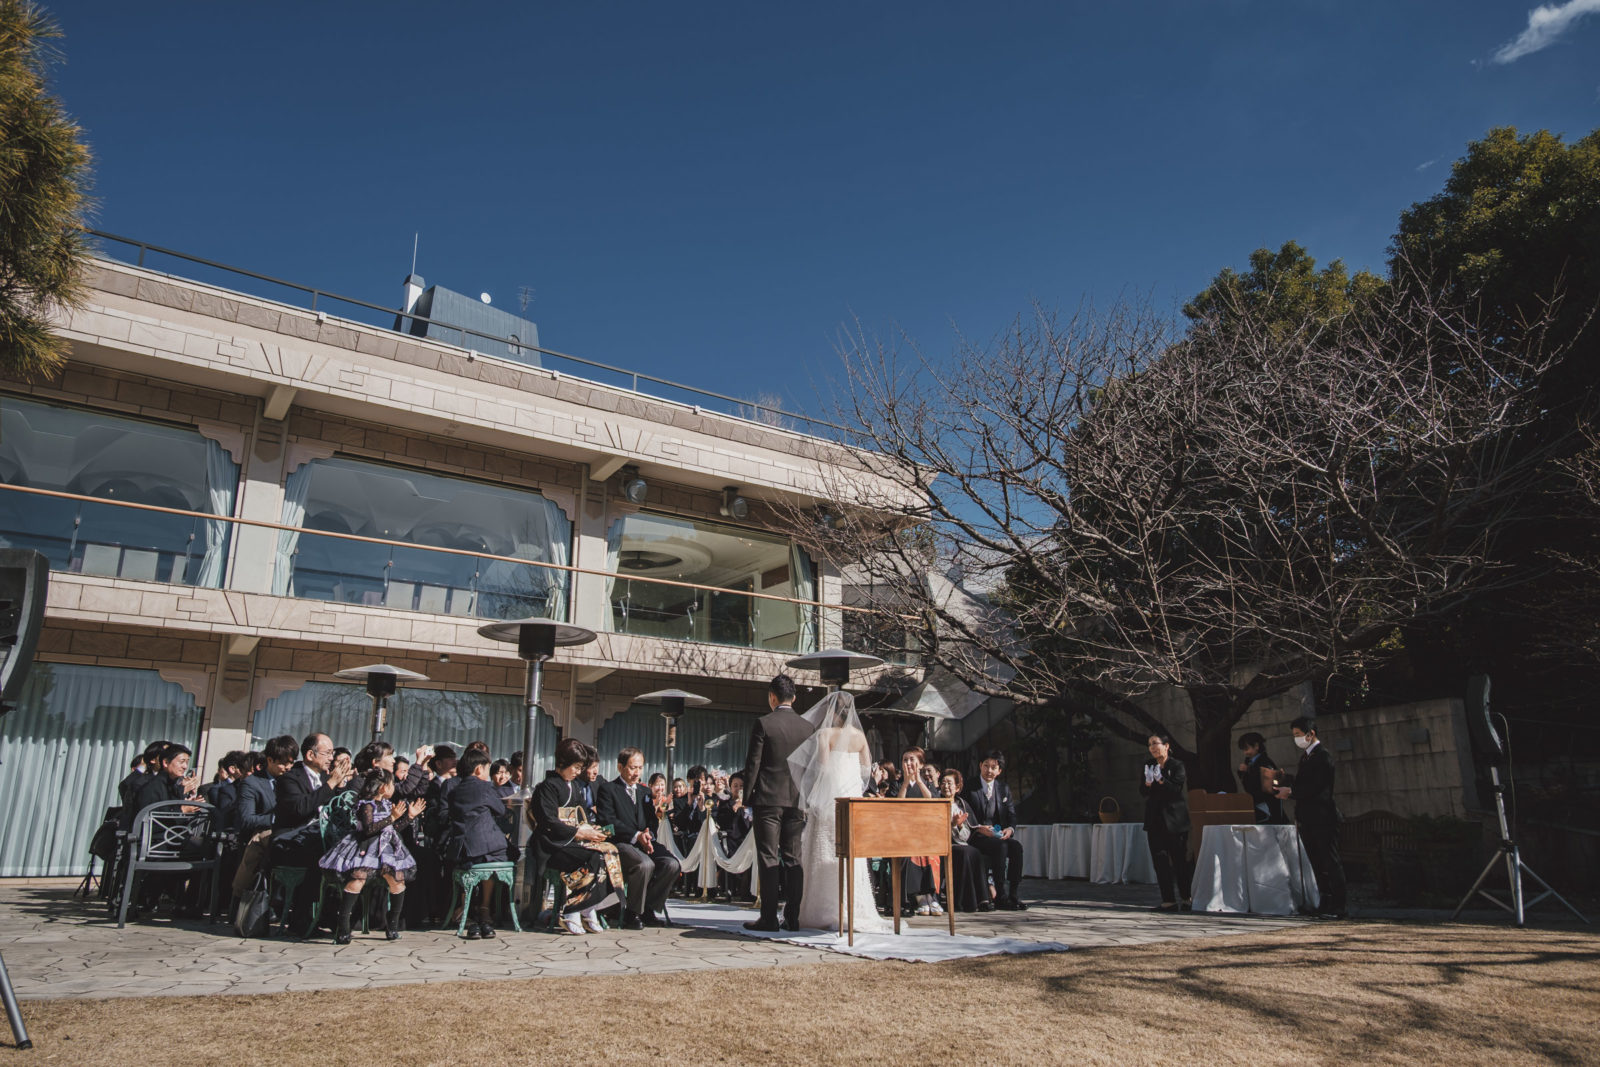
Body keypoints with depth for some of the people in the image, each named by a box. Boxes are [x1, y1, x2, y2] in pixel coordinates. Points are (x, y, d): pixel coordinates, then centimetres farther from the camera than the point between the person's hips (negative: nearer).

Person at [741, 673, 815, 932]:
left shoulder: (763, 724, -7)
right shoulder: (808, 727, 5)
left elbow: (753, 763, -8)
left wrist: (747, 794, 2)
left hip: (768, 798, -4)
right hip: (797, 799, 4)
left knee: (768, 859, 0)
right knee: (794, 859, 8)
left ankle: (769, 918, 1)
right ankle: (793, 918, 8)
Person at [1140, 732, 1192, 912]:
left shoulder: (1177, 765, -4)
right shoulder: (1148, 765, 9)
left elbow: (1178, 789, -14)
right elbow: (1142, 791, 5)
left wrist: (1160, 780, -26)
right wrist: (1147, 783, -16)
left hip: (1174, 820, -4)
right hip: (1155, 821, 4)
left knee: (1180, 860, 3)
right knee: (1160, 860, 0)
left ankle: (1187, 897, 15)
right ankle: (1168, 900, 5)